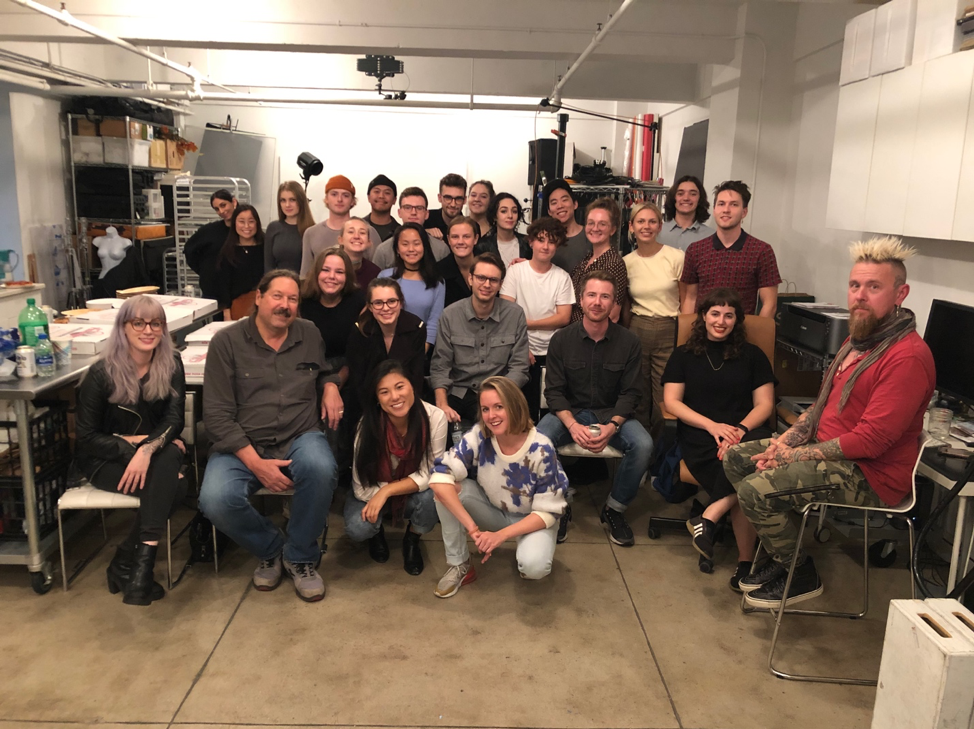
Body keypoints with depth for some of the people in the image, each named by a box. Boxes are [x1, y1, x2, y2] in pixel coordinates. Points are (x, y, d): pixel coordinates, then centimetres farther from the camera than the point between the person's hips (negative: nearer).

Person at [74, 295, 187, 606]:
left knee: (169, 457, -35)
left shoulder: (171, 364, -4)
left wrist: (148, 449, -29)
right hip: (105, 457, -3)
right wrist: (132, 444, -19)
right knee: (171, 487, -30)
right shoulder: (101, 373, -12)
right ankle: (128, 566, -18)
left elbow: (174, 420, -11)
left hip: (154, 451, 3)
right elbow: (86, 438, -8)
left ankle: (128, 562, -28)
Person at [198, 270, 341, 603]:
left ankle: (300, 557, -7)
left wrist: (331, 385, 2)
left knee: (320, 469, -34)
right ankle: (270, 548, 4)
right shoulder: (227, 342, -1)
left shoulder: (310, 334, 9)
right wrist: (255, 462, -16)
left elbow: (326, 368, 30)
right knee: (216, 500, -30)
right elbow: (217, 414, -6)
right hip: (242, 445, -1)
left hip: (300, 437, 1)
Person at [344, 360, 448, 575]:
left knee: (431, 497, -32)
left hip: (414, 496, 1)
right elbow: (362, 489, -22)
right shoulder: (368, 425, -27)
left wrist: (386, 491, -31)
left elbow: (429, 475, -20)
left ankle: (412, 540, 4)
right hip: (374, 494, 0)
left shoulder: (435, 418, -27)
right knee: (357, 529, -29)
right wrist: (414, 483, -23)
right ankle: (377, 533, 12)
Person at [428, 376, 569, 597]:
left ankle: (539, 553, 6)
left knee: (533, 567, -34)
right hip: (493, 510, 3)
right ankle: (459, 566, -7)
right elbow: (440, 476, -30)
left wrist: (501, 535, -32)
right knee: (446, 490, -25)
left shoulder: (541, 450, -27)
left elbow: (548, 512, -20)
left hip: (533, 519, -2)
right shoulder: (478, 436, -22)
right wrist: (471, 527, -37)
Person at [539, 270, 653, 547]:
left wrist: (612, 426, -23)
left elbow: (630, 393, -4)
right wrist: (573, 425, -23)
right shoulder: (561, 339, -4)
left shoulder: (628, 341, -4)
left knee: (643, 445, -29)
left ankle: (614, 509, -3)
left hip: (612, 414, 1)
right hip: (570, 412, 0)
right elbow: (554, 391, -5)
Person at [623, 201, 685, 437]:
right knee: (639, 397, 9)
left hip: (669, 331, -2)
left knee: (664, 400, 0)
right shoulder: (626, 262, 5)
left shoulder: (676, 257, -3)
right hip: (637, 331, 2)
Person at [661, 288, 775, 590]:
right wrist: (712, 425, -10)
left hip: (746, 433, 1)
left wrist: (740, 430, -12)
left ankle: (708, 518, -23)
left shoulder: (753, 355, 19)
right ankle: (745, 561, -21)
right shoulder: (684, 355, 17)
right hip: (699, 438, -1)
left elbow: (764, 404, 9)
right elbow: (672, 401, 5)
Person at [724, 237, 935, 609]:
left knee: (756, 490, -24)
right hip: (829, 449, 10)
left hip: (872, 474, -10)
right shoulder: (858, 338, 11)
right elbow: (823, 402, 16)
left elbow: (871, 439, -25)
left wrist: (795, 455, -18)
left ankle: (800, 575, 1)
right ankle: (780, 552, 14)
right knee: (737, 458, 6)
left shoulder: (907, 356, -22)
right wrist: (786, 441, 0)